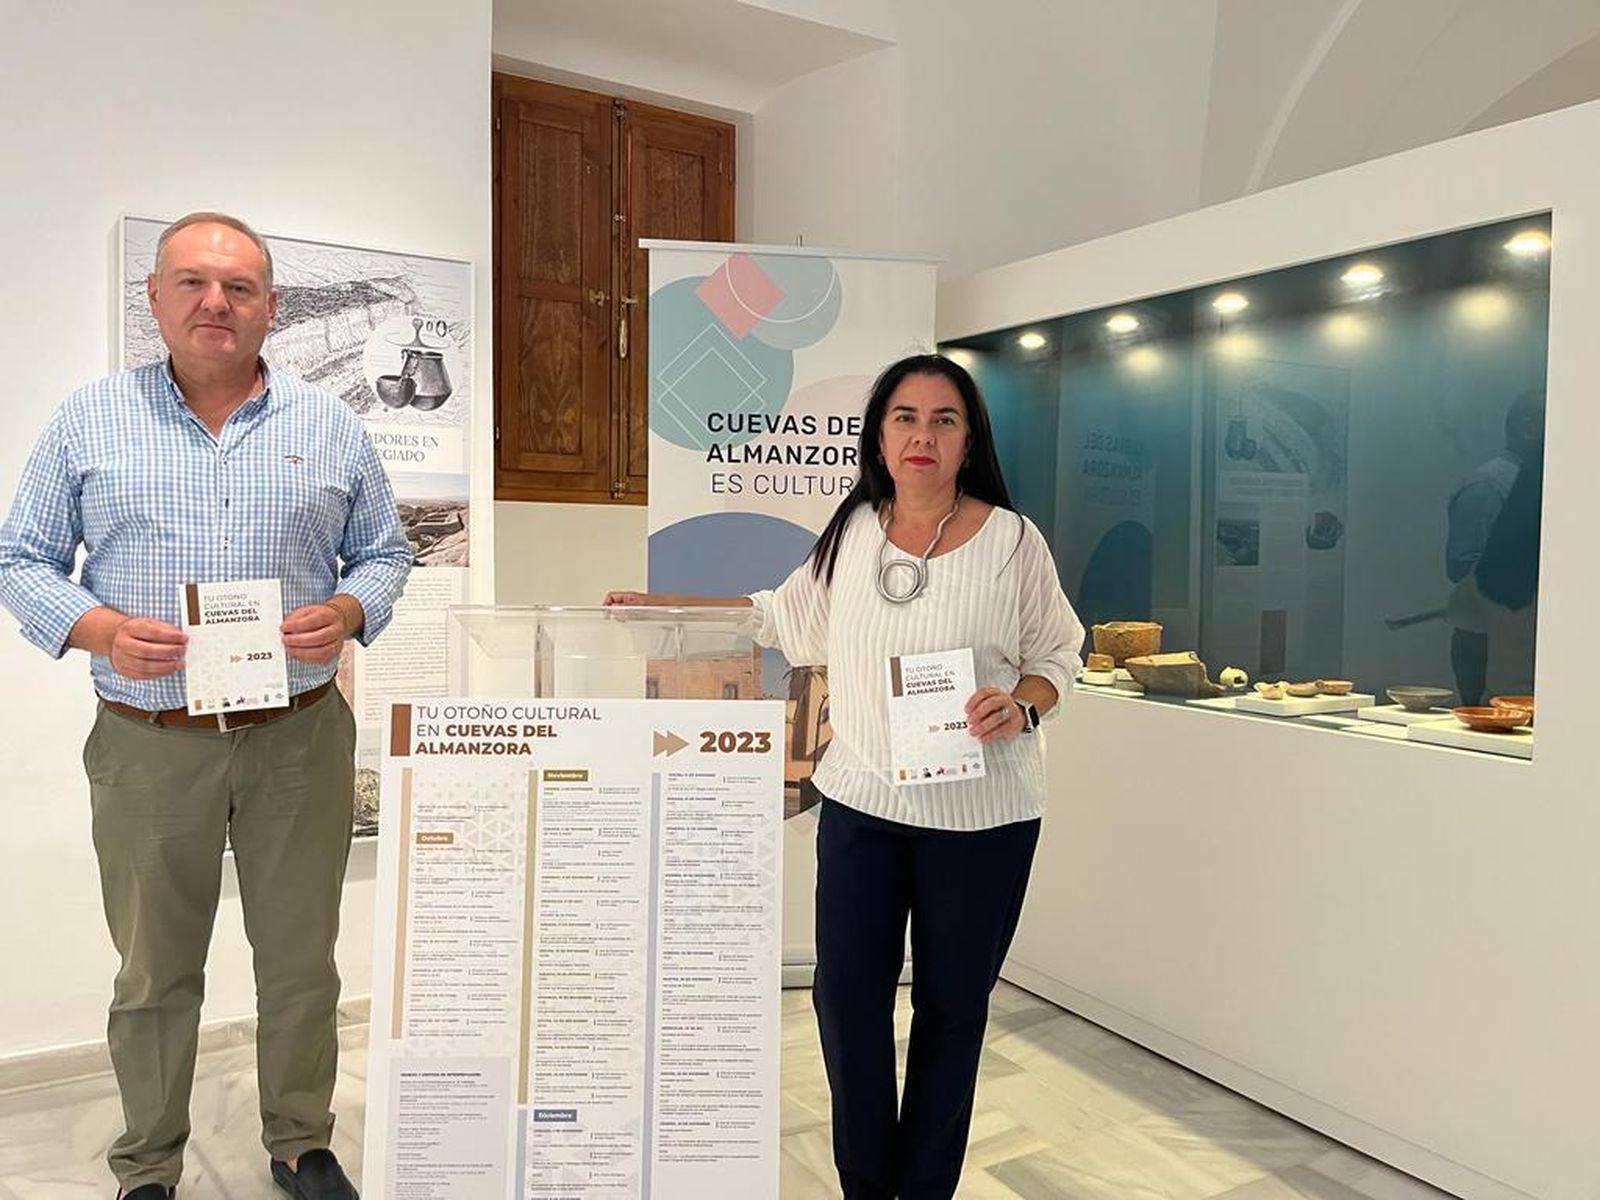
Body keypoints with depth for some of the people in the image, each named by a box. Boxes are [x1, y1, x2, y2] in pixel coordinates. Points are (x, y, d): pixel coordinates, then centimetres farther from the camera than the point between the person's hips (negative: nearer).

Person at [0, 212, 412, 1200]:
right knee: (154, 971, 13)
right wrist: (99, 629, -13)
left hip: (300, 738, 1)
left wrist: (346, 614, -11)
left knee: (302, 959, 11)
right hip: (146, 745, 0)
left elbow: (386, 551, 10)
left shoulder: (331, 426, 6)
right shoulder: (90, 420, 4)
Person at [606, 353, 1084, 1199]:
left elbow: (1058, 656, 1)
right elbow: (784, 617, 16)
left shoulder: (1013, 539, -7)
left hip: (980, 816, -2)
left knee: (952, 1005, 11)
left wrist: (1019, 705, -20)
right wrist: (660, 605, 15)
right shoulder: (851, 532, 2)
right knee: (846, 996, 5)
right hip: (860, 801, 3)